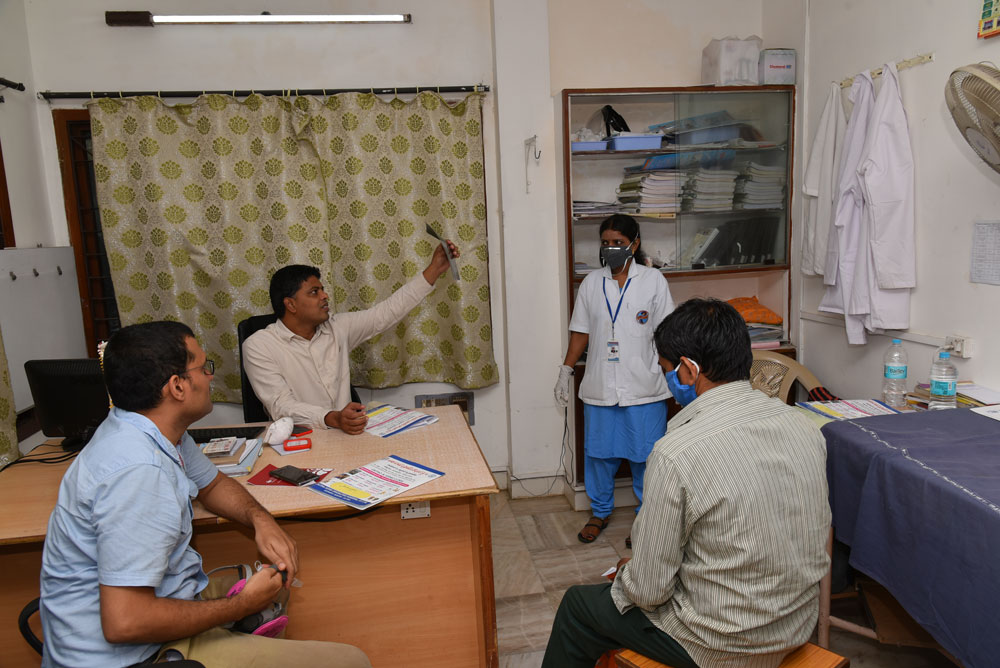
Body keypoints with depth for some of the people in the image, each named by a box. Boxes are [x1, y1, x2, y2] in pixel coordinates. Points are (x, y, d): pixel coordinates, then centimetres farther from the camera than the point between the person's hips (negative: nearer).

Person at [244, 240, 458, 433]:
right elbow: (281, 406, -17)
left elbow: (387, 312, 9)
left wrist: (434, 270, 5)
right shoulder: (259, 346, -8)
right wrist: (333, 419, -35)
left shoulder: (336, 328, 7)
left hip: (345, 432, 6)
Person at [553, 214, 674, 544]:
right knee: (598, 450, 11)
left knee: (645, 454, 6)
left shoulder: (653, 280, -1)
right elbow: (580, 332, 11)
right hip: (600, 386, 3)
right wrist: (565, 372, 9)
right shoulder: (591, 282, 7)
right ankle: (600, 511, 31)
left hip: (644, 387, -2)